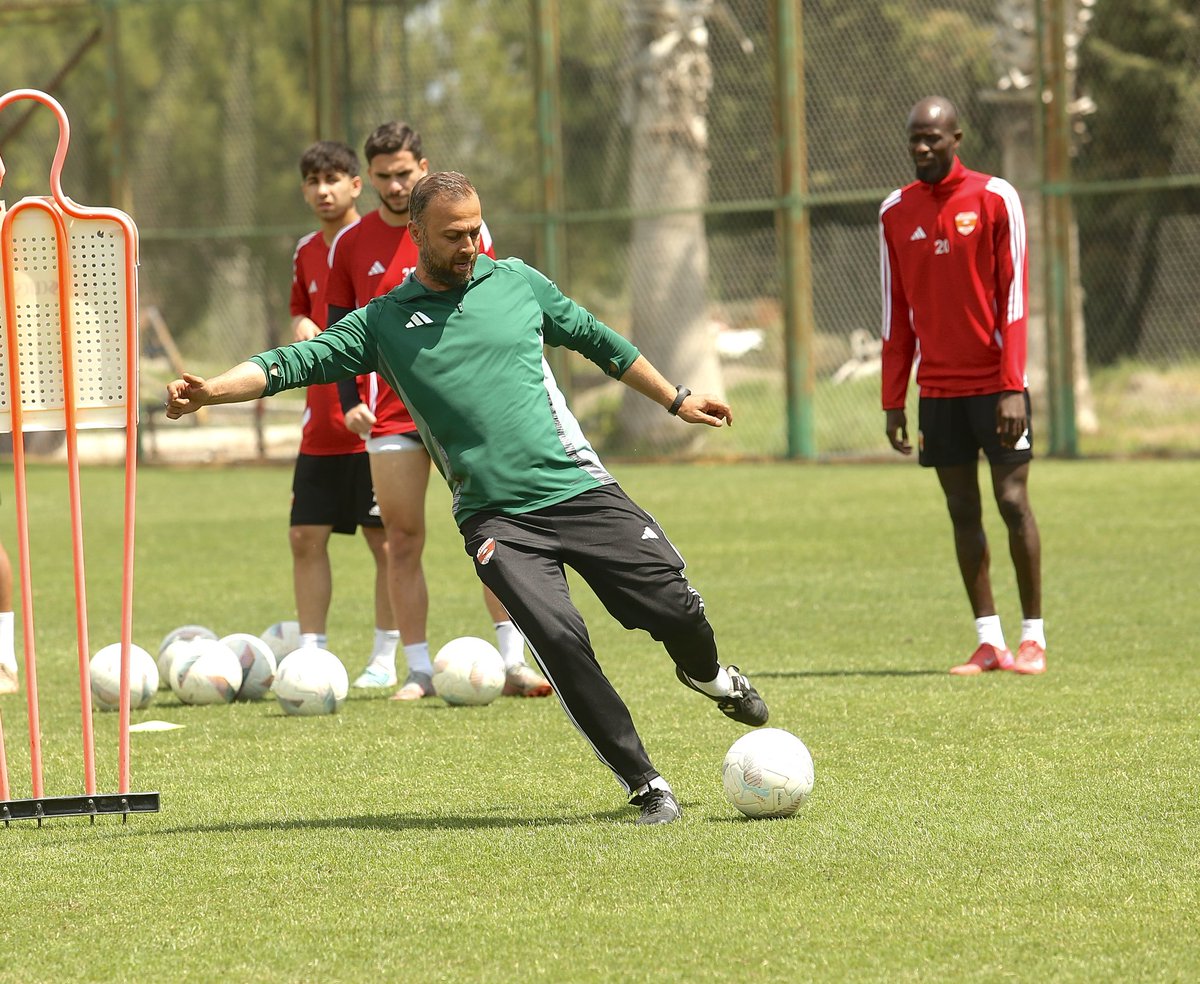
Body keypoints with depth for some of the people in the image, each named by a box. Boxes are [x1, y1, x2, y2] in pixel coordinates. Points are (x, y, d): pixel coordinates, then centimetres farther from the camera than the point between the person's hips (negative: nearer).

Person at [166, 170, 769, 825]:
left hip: (581, 489, 2)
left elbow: (597, 340, 23)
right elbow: (293, 364, 0)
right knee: (557, 635, -23)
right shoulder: (381, 324, 5)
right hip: (495, 519, -2)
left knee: (677, 610, -3)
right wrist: (210, 390, -17)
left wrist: (675, 400, 30)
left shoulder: (514, 282, 10)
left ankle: (707, 675, 36)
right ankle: (643, 784, -11)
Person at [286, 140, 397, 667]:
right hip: (322, 424, 6)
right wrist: (301, 326, 3)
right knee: (305, 538, 3)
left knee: (385, 540, -1)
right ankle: (311, 653, 9)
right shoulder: (306, 252, 12)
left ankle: (385, 658, 6)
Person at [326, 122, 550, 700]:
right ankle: (419, 670, 5)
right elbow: (338, 331, 13)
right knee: (403, 542, 0)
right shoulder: (351, 244, 7)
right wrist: (349, 401, 1)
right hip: (390, 412, 1)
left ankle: (513, 662, -4)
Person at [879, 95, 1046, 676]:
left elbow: (1014, 299, -7)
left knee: (1012, 501, -5)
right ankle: (988, 642, 7)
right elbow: (897, 314, 12)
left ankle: (1033, 638, 2)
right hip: (938, 387, 4)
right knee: (962, 510, 3)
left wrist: (1013, 388, -14)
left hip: (993, 383, -4)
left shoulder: (995, 199, -4)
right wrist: (893, 401, 8)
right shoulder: (896, 212, 8)